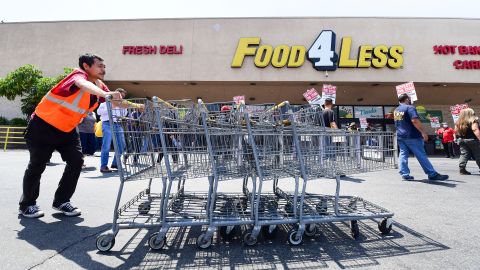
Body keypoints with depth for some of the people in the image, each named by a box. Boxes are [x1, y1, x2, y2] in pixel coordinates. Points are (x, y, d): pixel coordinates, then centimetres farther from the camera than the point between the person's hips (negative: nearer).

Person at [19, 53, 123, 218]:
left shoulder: (99, 86, -2)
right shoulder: (79, 75, -23)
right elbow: (82, 84, -47)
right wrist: (105, 94, -65)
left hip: (67, 129, 7)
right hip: (43, 126, -7)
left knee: (77, 161, -4)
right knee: (37, 165, 3)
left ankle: (61, 201, 12)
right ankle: (27, 204, 23)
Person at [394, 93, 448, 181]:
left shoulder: (396, 110, 14)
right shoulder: (410, 108, -10)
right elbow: (415, 121, -21)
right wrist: (423, 132, -19)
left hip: (400, 136, 7)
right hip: (412, 136, -7)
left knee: (403, 155, 5)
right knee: (421, 155, -2)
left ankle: (405, 174, 1)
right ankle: (432, 174, 5)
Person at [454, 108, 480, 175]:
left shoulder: (458, 122, 7)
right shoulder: (473, 121, -10)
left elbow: (456, 131, 11)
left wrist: (458, 139, 18)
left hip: (461, 140, 5)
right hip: (472, 140, -5)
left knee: (464, 154, 5)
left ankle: (462, 169, -3)